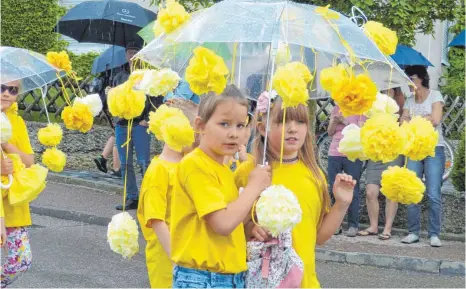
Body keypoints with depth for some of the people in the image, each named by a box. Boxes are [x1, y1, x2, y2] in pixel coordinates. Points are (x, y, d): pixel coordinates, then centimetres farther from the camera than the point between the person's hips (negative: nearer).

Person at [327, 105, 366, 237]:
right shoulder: (336, 109, 12)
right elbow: (330, 132, 9)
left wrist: (345, 121, -16)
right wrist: (335, 121, -9)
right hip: (334, 154, 4)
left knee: (353, 190, -2)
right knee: (333, 190, 5)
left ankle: (353, 225, 2)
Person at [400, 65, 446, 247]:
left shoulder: (435, 96, 0)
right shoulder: (409, 102, 13)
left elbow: (436, 119, -14)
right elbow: (403, 124, 2)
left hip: (434, 150, -5)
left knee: (433, 195, -9)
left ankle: (434, 234, -4)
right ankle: (413, 232, 7)